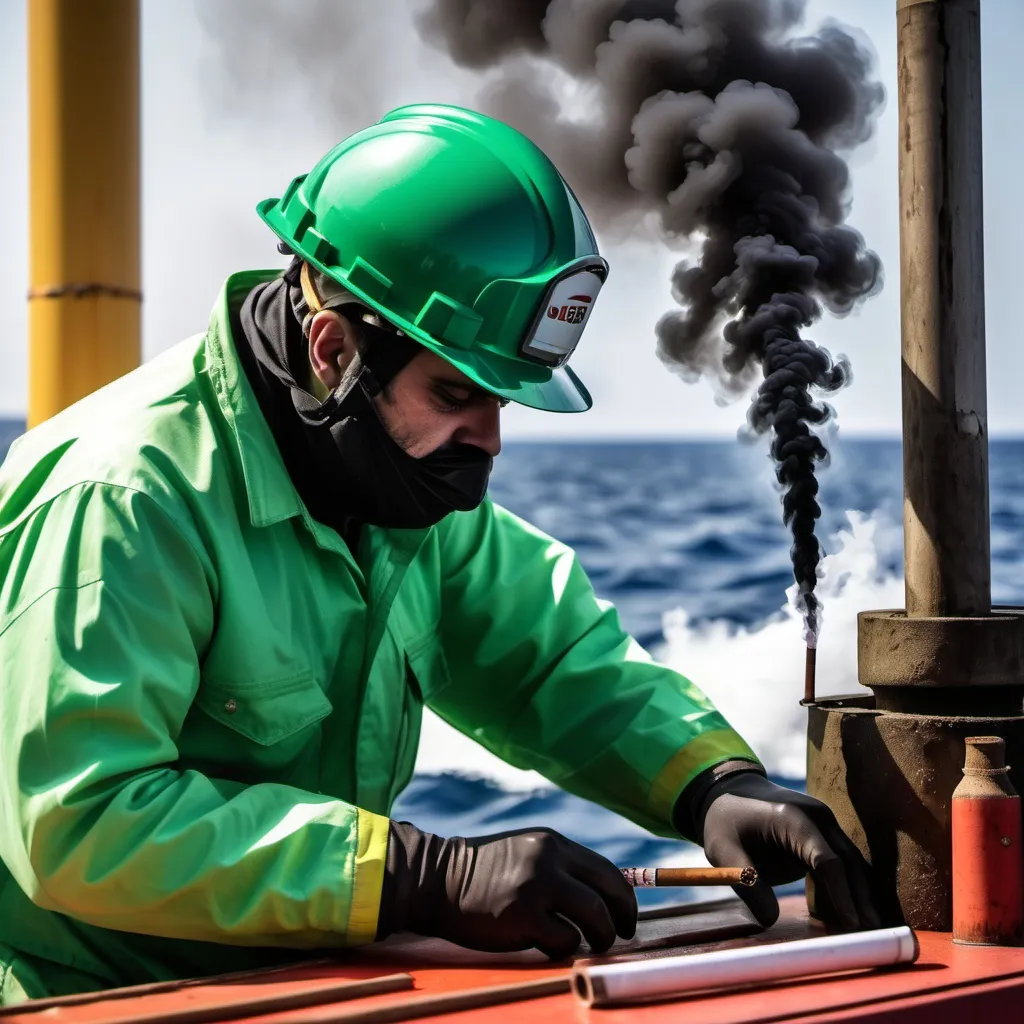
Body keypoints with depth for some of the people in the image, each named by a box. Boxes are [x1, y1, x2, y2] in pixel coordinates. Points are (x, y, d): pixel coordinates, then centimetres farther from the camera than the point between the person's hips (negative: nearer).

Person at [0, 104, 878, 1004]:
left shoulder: (404, 472, 5)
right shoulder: (123, 501, -20)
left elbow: (549, 654, 14)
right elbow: (79, 825, -26)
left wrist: (718, 782, -5)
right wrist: (431, 878, -29)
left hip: (305, 985, 6)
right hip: (102, 999, -5)